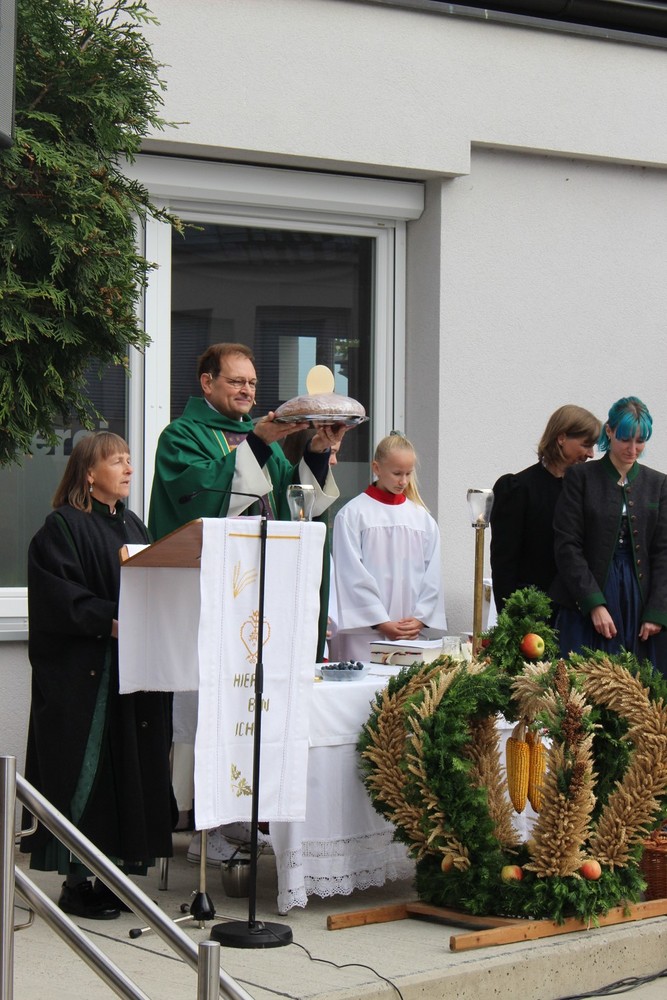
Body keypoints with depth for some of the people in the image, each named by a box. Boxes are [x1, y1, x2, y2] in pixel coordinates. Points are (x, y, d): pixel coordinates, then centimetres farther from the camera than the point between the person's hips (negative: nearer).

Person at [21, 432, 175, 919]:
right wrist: (109, 623, -24)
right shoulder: (63, 527, -6)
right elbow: (58, 596, -15)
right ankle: (77, 883, 2)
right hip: (83, 674, -7)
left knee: (131, 768, 6)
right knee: (88, 770, -6)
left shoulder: (133, 526, 17)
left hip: (134, 672, 7)